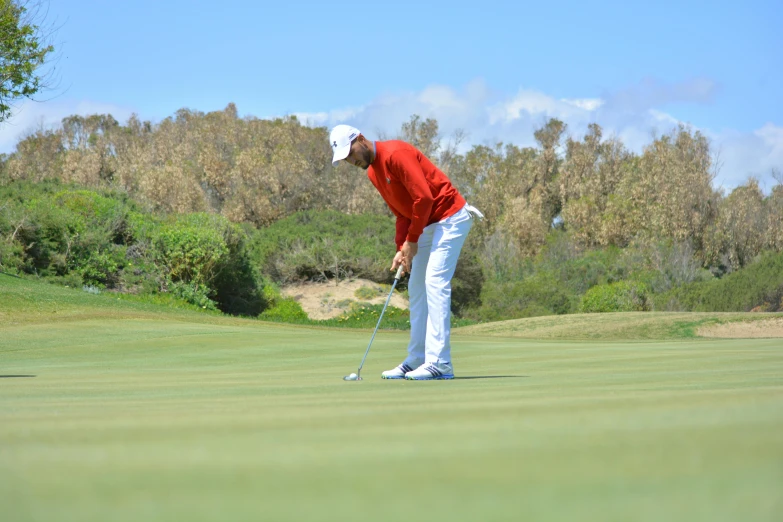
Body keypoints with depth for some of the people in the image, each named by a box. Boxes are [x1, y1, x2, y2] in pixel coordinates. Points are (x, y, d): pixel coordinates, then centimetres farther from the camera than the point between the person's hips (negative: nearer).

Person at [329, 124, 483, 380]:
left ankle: (440, 363, -19)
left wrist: (412, 241, -15)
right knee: (416, 288, 9)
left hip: (450, 217, -10)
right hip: (428, 224, 10)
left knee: (435, 282, -17)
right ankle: (416, 360, 13)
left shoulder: (396, 154, -21)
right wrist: (401, 248, 3)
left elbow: (424, 198, -24)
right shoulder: (373, 172, 10)